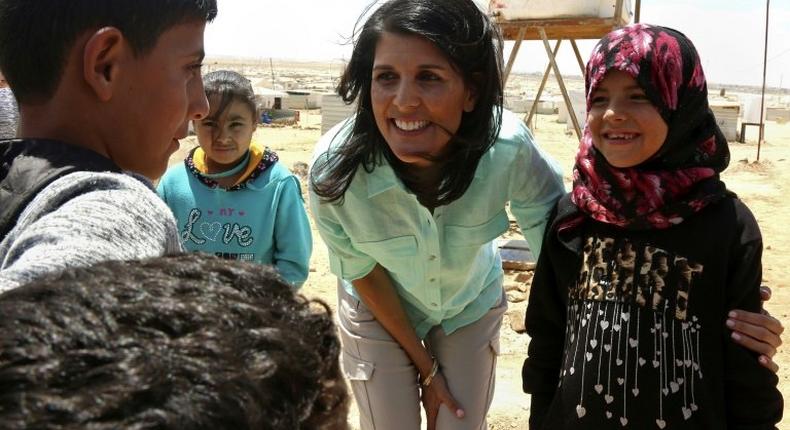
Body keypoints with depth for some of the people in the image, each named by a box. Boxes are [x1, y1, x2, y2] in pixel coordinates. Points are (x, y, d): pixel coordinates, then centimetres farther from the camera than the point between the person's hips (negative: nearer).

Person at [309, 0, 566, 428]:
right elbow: (362, 271, -15)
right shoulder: (334, 170, -33)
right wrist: (424, 366, -6)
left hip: (471, 307, 1)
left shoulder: (511, 149, -34)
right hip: (379, 311, -1)